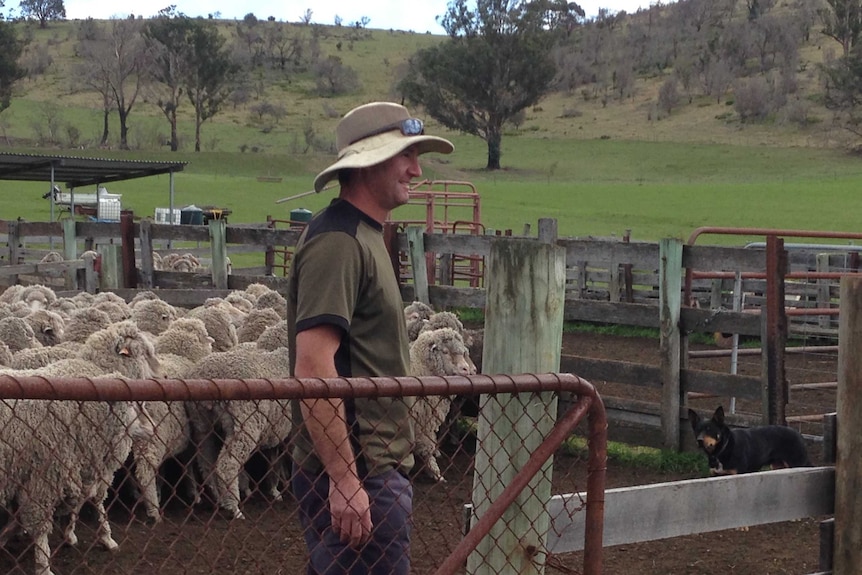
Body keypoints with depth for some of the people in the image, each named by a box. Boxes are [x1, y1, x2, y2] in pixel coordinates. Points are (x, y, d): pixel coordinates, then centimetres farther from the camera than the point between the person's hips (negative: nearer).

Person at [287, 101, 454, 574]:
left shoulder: (364, 235, 16)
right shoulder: (337, 242, -16)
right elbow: (313, 367, -24)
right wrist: (343, 480, -25)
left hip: (377, 468, 10)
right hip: (355, 476, -10)